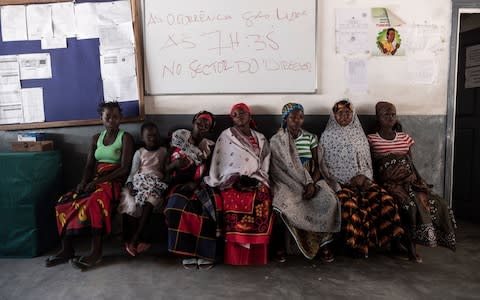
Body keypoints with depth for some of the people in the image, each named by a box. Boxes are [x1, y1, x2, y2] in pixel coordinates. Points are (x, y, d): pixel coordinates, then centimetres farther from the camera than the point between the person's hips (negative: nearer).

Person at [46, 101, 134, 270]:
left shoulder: (125, 137, 0)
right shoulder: (96, 138, 17)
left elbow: (124, 168, -9)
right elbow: (89, 165, 12)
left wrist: (97, 181, -17)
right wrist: (83, 182, -10)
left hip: (113, 181, -6)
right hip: (93, 181, 6)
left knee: (94, 202, -36)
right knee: (64, 202, -17)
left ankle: (96, 252, -30)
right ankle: (66, 249, -10)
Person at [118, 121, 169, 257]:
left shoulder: (163, 151, 18)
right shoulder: (139, 153, 17)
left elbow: (167, 169, 15)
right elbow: (133, 172, 8)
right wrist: (129, 184, -10)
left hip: (156, 182, -1)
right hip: (139, 181, 1)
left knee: (150, 200, -35)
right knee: (130, 204, -30)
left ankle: (134, 240, -31)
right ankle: (138, 240, -22)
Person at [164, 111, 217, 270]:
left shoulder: (209, 147, 11)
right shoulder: (178, 141, 8)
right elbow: (166, 168, 6)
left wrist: (196, 183, -15)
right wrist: (175, 163, -16)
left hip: (200, 186, 1)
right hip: (179, 184, -1)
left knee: (205, 208, -30)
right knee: (178, 205, -33)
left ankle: (204, 253, -18)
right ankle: (187, 252, -21)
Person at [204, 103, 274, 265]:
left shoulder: (261, 139, 19)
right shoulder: (226, 136, 11)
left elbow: (265, 166, 14)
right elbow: (219, 162, 5)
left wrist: (253, 179, -2)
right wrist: (235, 179, -6)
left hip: (255, 181, 2)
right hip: (232, 181, -2)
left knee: (261, 200, -30)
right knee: (235, 202, -33)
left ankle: (256, 254, -18)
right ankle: (235, 256, -21)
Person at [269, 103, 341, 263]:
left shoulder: (311, 138, 8)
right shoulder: (276, 140, -2)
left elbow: (316, 165, 4)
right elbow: (279, 168, -8)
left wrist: (312, 183, -17)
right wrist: (305, 183, -19)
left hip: (310, 181, 3)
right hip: (286, 182, -3)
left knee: (328, 200, -26)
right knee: (283, 204, -35)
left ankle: (324, 243, -8)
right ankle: (279, 245, -12)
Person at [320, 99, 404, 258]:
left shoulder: (359, 134, 14)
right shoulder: (327, 136, 1)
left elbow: (367, 162, 13)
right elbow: (327, 166, -4)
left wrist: (364, 177, -7)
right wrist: (350, 179, -12)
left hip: (362, 180, 4)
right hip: (340, 182, -4)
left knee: (384, 199, -20)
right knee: (349, 205, -31)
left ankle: (391, 239, -3)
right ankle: (356, 244, -14)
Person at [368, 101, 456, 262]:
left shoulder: (405, 138, 15)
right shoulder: (372, 140, 1)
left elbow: (411, 163, 16)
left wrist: (420, 181, 1)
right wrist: (378, 186, -12)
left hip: (410, 180, 5)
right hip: (390, 183, -5)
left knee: (438, 203, -15)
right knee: (412, 205, -29)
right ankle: (411, 247, -16)